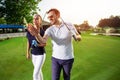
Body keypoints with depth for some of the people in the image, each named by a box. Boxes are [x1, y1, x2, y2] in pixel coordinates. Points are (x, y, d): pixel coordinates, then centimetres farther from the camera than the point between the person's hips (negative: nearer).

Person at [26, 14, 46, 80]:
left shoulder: (42, 31, -16)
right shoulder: (29, 30, -4)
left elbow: (44, 44, -9)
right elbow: (28, 42, 6)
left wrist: (38, 45, -28)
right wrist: (28, 53, 8)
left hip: (40, 54, -5)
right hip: (33, 54, 5)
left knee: (35, 74, -5)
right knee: (38, 71, 21)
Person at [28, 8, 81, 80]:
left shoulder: (69, 25, -11)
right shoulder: (50, 30, -7)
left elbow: (78, 38, -4)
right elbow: (43, 41, -24)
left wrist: (78, 37, -29)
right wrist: (36, 34, -45)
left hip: (68, 59, -1)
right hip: (55, 58, 1)